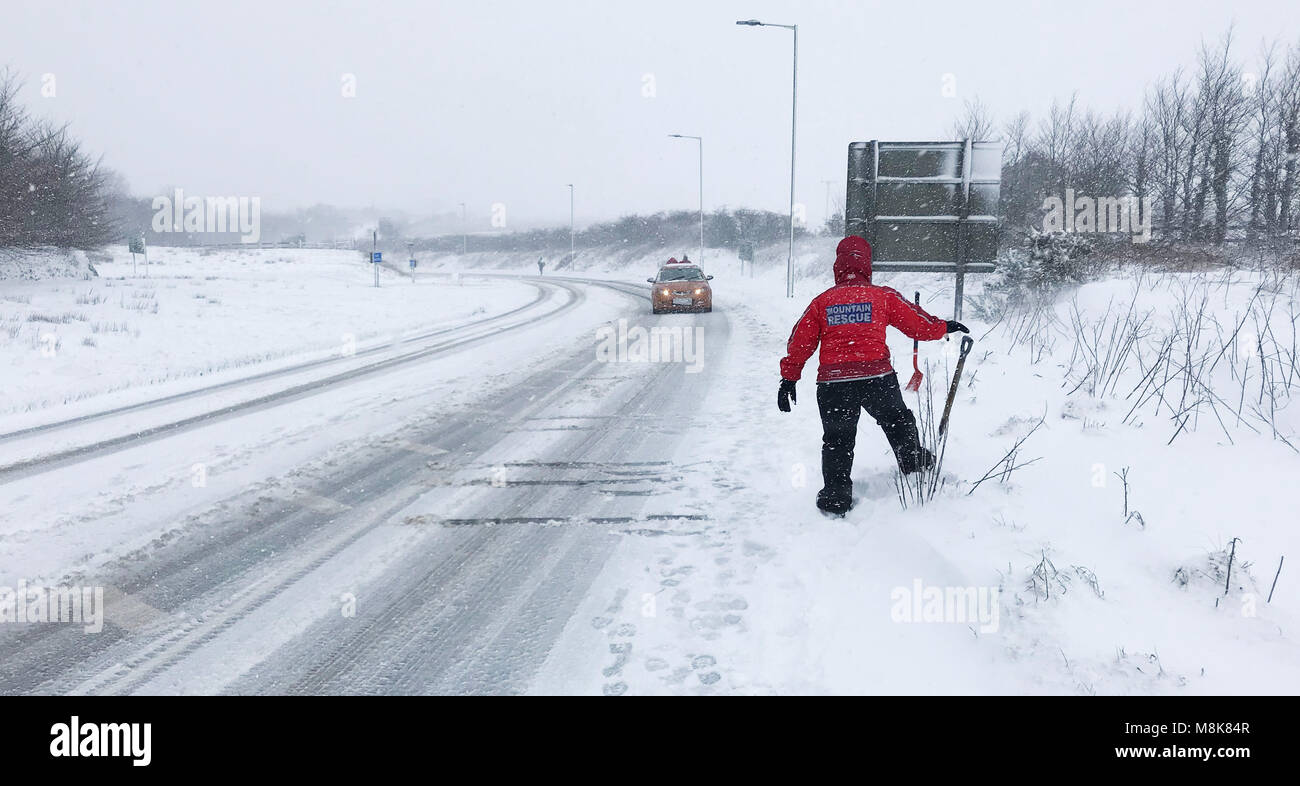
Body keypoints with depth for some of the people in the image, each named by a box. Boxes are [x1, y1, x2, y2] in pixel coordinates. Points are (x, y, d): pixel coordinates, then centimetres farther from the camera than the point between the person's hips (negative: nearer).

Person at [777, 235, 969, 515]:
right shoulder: (884, 296, 2)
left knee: (837, 439, 13)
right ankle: (915, 463, 39)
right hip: (877, 377, -1)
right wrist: (944, 327, 29)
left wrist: (788, 379, 16)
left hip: (833, 382, 1)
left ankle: (836, 494, 11)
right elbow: (918, 324, 10)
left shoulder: (821, 302, 6)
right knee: (898, 421, 24)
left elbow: (800, 343, 8)